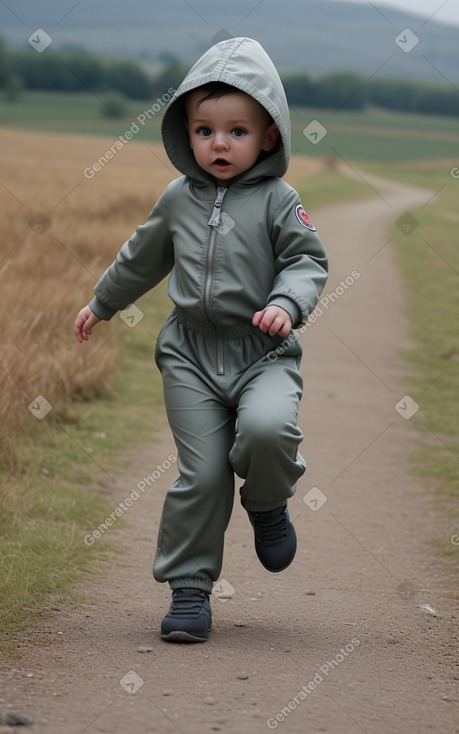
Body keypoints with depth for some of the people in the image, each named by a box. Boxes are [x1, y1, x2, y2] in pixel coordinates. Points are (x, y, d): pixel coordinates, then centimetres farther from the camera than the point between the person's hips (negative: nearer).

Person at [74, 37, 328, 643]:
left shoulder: (277, 201, 0)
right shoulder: (178, 201, 10)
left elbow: (308, 261, -2)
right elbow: (142, 259, 25)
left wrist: (287, 304, -22)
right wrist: (101, 304, 36)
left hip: (265, 353, -2)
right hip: (192, 354, 2)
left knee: (267, 428, -30)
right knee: (201, 473, -4)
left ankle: (268, 503, 4)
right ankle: (190, 588, 9)